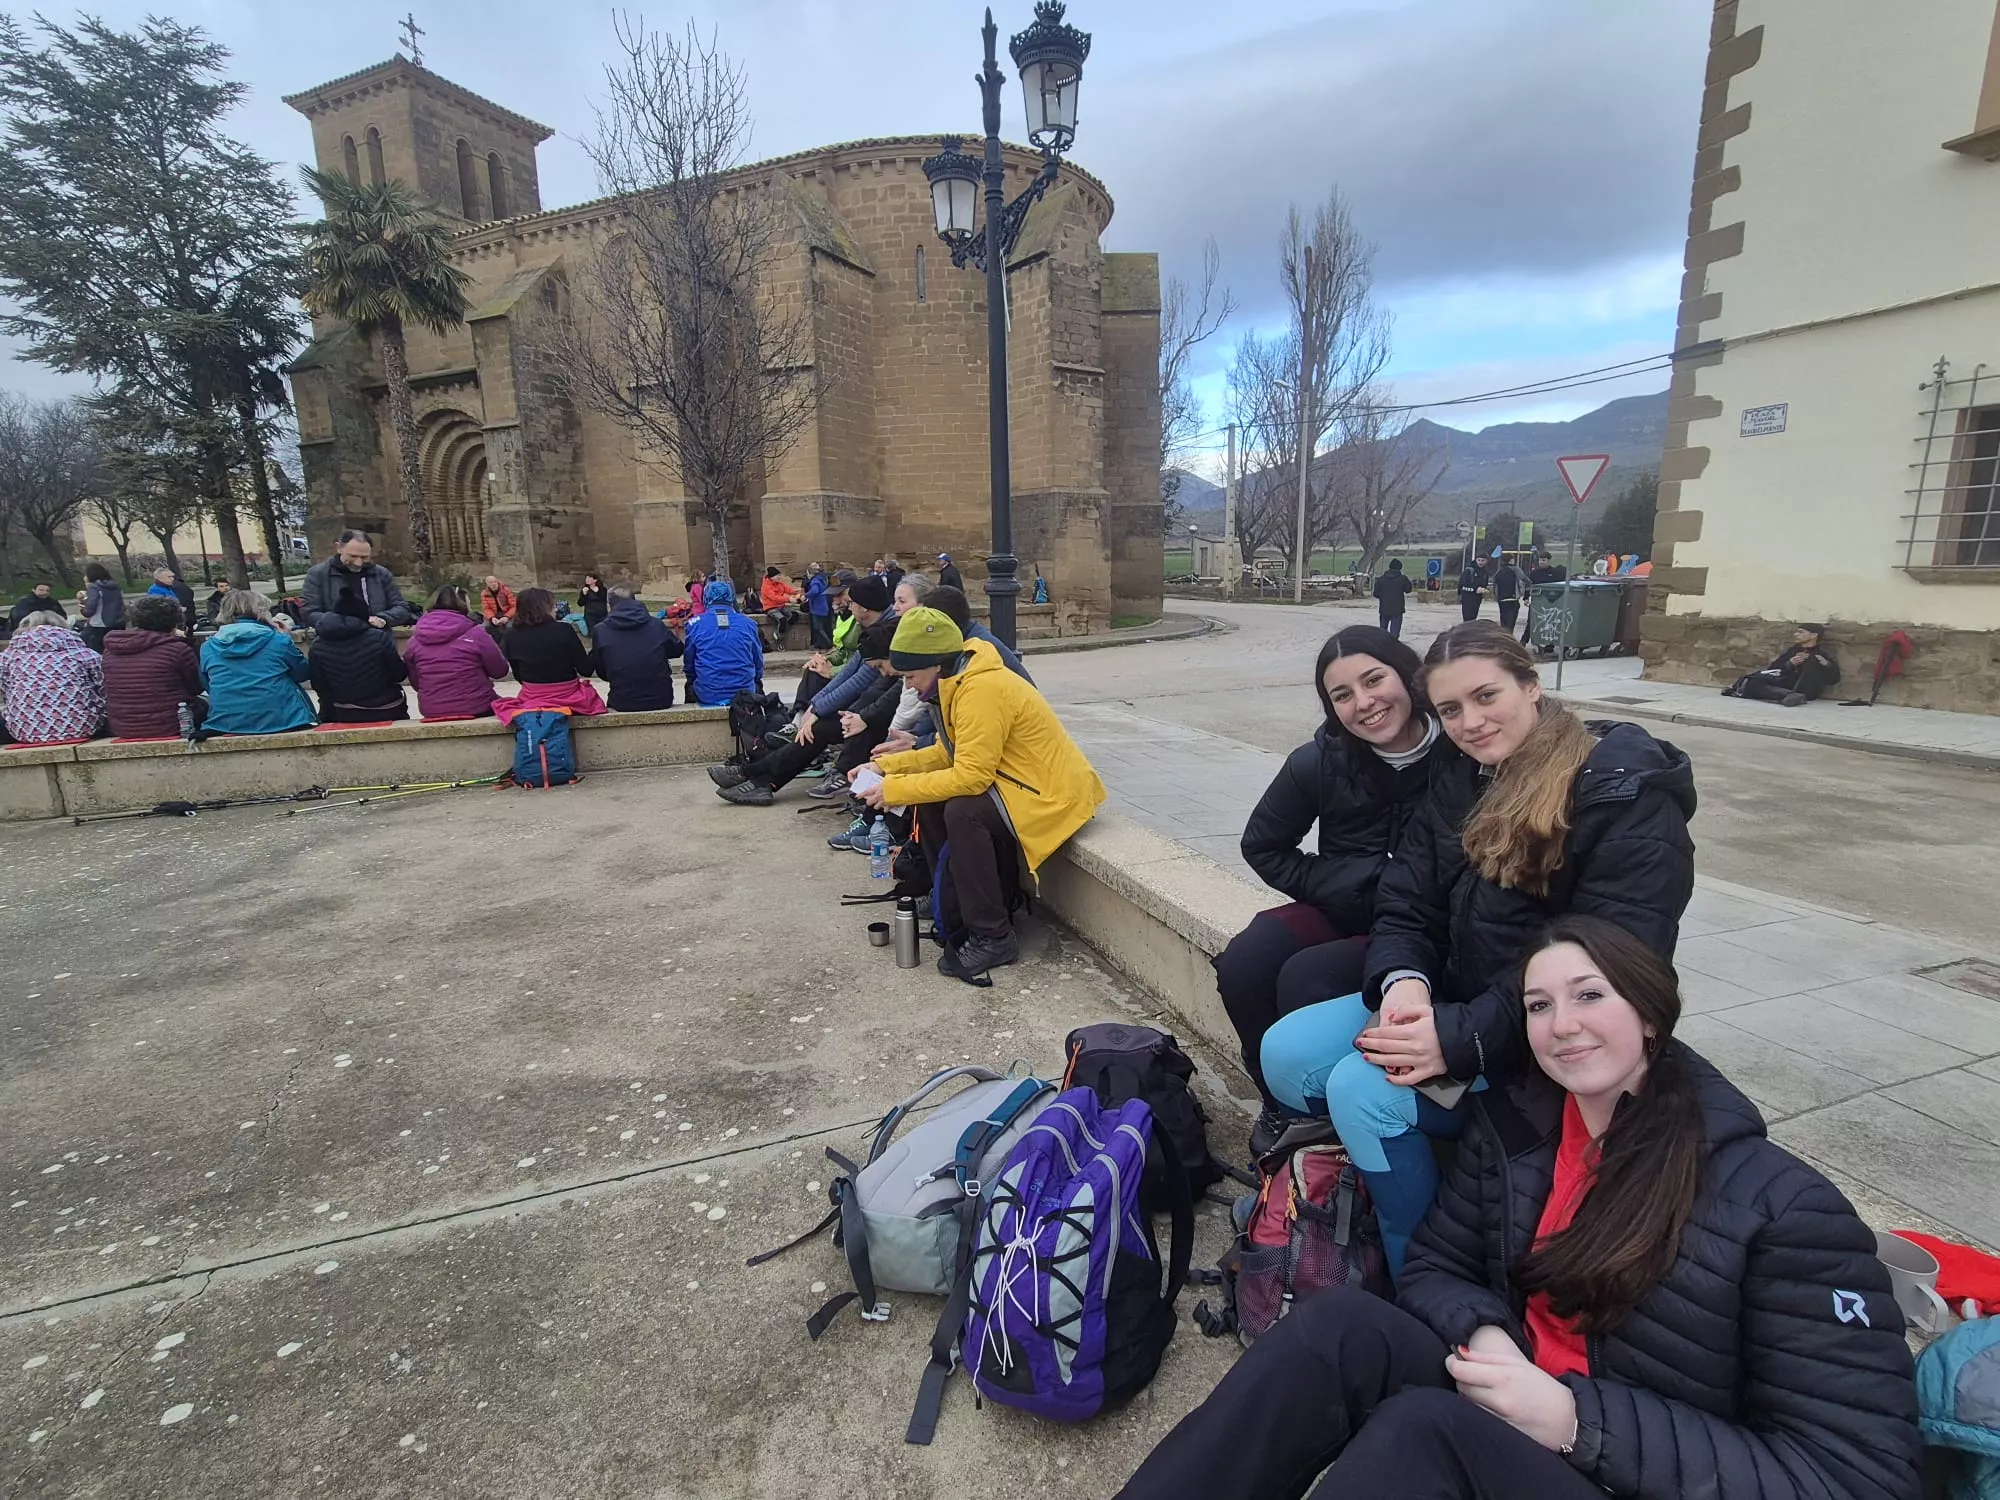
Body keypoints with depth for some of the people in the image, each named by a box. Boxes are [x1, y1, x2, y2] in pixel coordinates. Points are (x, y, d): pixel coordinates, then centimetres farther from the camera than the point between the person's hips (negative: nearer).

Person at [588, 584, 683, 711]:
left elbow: (602, 673, 5)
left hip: (623, 704, -1)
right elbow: (677, 650, 16)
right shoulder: (656, 625, -2)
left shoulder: (600, 631, -4)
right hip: (662, 699, 1)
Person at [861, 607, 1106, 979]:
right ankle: (957, 913, 12)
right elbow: (947, 752, 12)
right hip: (1011, 781, 10)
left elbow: (971, 775, -29)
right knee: (931, 800, 1)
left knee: (962, 811, -29)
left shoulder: (982, 690, -25)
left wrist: (895, 789, -21)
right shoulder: (959, 682, 5)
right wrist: (887, 766, 3)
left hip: (1052, 794, -10)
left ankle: (993, 936, -14)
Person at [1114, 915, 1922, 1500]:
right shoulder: (1512, 1122, 1)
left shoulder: (1781, 1205, -13)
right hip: (1507, 1418, 4)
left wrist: (1578, 1420, -23)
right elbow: (1434, 1268, 8)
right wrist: (1484, 1334, -16)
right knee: (1339, 1320, -24)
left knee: (1427, 1424, -32)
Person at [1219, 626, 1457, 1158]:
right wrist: (1355, 887, -7)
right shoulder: (1320, 761, -9)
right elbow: (1262, 846, 3)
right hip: (1341, 913, 4)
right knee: (1242, 963, -22)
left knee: (1306, 980, -27)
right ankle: (1279, 1103, 6)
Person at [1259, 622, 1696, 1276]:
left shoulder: (1627, 797, -16)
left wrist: (1463, 1038, -29)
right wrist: (1403, 980, -20)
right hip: (1448, 999, 7)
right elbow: (1404, 907, 2)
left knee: (1362, 1090, -25)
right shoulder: (1459, 783, 6)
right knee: (1285, 1052, -10)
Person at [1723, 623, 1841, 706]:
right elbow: (1772, 670, 4)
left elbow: (1834, 678, -2)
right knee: (1753, 682, -17)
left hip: (1806, 691, -3)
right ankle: (1788, 695, -37)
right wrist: (1789, 664, -12)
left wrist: (1826, 664, -19)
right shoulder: (1790, 649, 17)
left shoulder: (1823, 651, 7)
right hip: (1786, 685, 3)